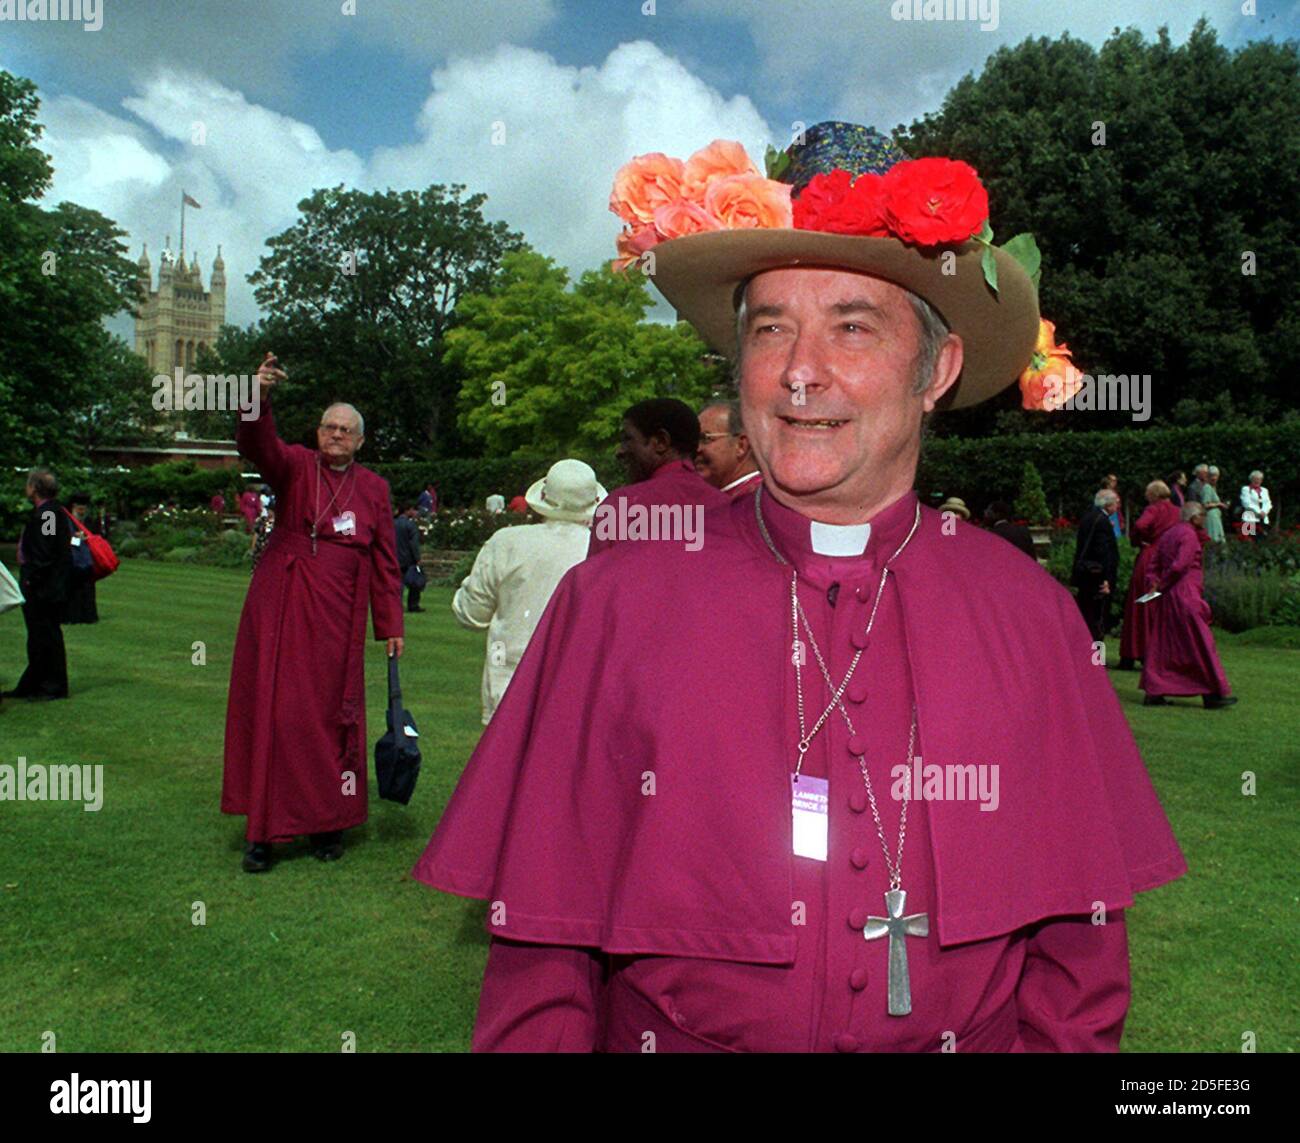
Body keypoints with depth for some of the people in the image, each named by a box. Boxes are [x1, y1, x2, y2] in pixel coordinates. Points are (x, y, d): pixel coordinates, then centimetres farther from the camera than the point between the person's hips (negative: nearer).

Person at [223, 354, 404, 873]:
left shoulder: (373, 489, 7)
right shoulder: (294, 466, 3)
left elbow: (384, 562, 9)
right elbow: (257, 445, -19)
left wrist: (391, 625, 6)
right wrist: (258, 397, -39)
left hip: (336, 618, 1)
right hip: (279, 610, -1)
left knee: (330, 717, 5)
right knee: (270, 711, 2)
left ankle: (329, 822, 17)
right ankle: (263, 829, 10)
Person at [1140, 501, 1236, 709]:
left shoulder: (1167, 535, 17)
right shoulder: (1189, 535, -10)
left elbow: (1153, 566, 14)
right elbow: (1180, 565, -19)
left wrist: (1153, 585, 4)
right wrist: (1161, 585, -9)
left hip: (1166, 599, 9)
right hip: (1185, 595, -9)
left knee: (1162, 644, 9)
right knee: (1201, 645, -2)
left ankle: (1153, 692, 7)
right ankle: (1214, 694, 3)